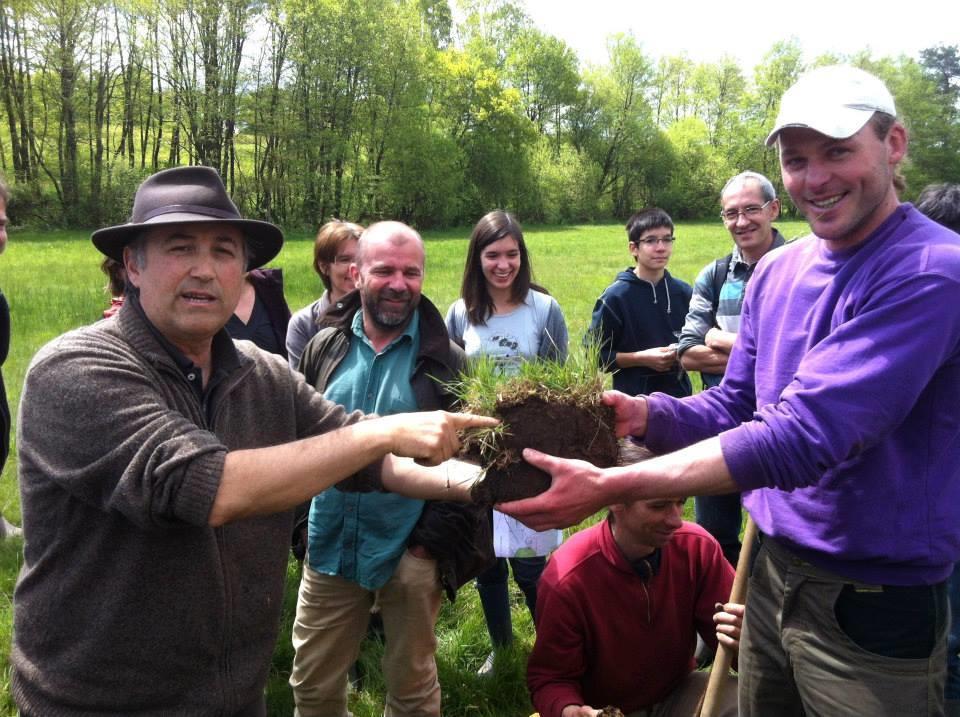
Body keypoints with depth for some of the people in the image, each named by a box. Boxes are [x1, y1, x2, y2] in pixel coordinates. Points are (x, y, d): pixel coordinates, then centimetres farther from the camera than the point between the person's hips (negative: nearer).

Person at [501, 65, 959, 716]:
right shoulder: (777, 272, 2)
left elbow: (806, 437, -30)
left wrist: (611, 486, -33)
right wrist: (641, 414, -16)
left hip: (876, 608, -6)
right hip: (773, 574, 6)